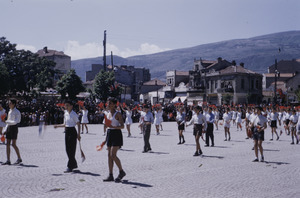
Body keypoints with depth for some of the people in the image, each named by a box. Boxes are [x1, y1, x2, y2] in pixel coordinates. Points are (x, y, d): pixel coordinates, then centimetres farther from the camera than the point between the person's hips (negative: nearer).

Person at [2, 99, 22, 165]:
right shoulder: (9, 111, 16)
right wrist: (6, 130, 15)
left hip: (14, 128, -8)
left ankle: (19, 159, 0)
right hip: (9, 127, 8)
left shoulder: (17, 112, -7)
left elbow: (16, 121, -15)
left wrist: (7, 122, -16)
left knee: (13, 144, -11)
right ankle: (8, 161, 4)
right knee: (7, 144, 2)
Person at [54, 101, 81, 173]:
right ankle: (74, 164, 23)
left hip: (72, 131, -8)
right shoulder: (65, 114, 12)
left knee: (71, 150, -6)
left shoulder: (74, 114, -9)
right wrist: (57, 126, 11)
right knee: (67, 150, 9)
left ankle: (70, 167, -3)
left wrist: (78, 134, -16)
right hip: (67, 131, 8)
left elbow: (78, 124, -10)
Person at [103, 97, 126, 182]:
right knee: (109, 155, 6)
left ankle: (121, 172, 4)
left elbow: (122, 126, -13)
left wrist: (113, 127, -27)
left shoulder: (118, 114, -8)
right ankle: (110, 176, 10)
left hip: (116, 134, -8)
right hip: (109, 134, 8)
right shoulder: (108, 114, 14)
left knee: (113, 155, -13)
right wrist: (106, 139, 21)